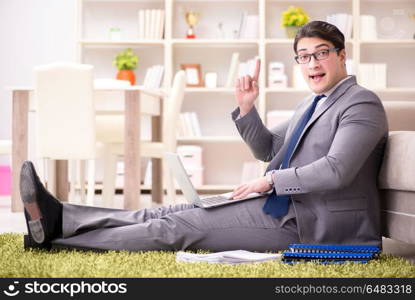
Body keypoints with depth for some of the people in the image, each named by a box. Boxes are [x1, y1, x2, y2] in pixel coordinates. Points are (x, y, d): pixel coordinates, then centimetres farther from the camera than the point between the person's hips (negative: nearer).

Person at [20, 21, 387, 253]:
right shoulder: (312, 103, 19)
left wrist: (271, 181, -15)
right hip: (285, 207, 9)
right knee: (176, 213, -4)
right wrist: (247, 107, 4)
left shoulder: (362, 104, -10)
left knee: (184, 225, -13)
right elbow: (266, 149, 22)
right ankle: (58, 219, -9)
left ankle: (58, 237, -10)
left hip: (311, 224, -9)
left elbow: (335, 170, -23)